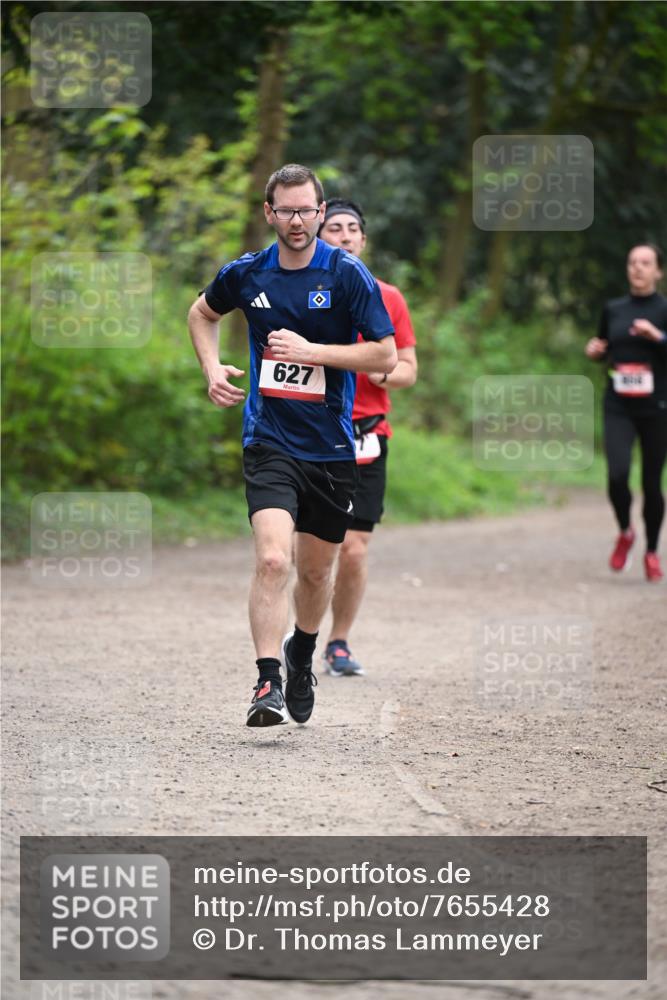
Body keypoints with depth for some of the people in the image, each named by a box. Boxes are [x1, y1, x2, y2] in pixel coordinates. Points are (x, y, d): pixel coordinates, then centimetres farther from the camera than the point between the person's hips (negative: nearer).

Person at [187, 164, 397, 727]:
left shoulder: (348, 275, -7)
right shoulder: (246, 274, 1)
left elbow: (386, 355, -9)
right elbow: (203, 312, 23)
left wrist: (311, 351, -17)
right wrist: (213, 369, 6)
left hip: (332, 445, 0)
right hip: (269, 442, 0)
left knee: (316, 570, 15)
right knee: (273, 559, -21)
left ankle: (301, 657, 42)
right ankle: (268, 685, -19)